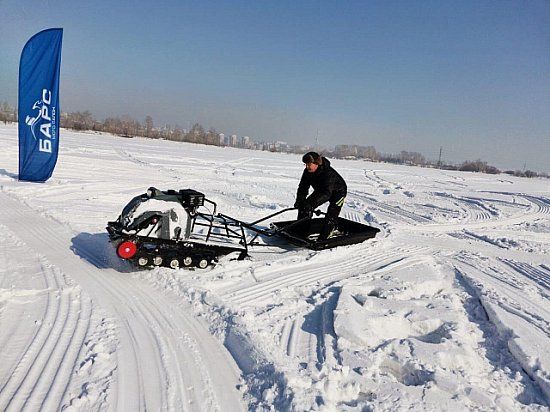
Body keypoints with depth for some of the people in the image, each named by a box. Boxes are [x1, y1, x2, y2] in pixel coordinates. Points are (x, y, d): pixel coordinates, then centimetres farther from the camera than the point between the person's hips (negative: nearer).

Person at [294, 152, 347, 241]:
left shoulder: (329, 173, -40)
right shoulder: (307, 172, -19)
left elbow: (327, 193, -49)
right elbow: (303, 187, -16)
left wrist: (312, 203, -60)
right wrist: (300, 200, -36)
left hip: (338, 191, -6)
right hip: (321, 190, 6)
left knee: (331, 215, -24)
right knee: (305, 207, -5)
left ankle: (323, 238, -18)